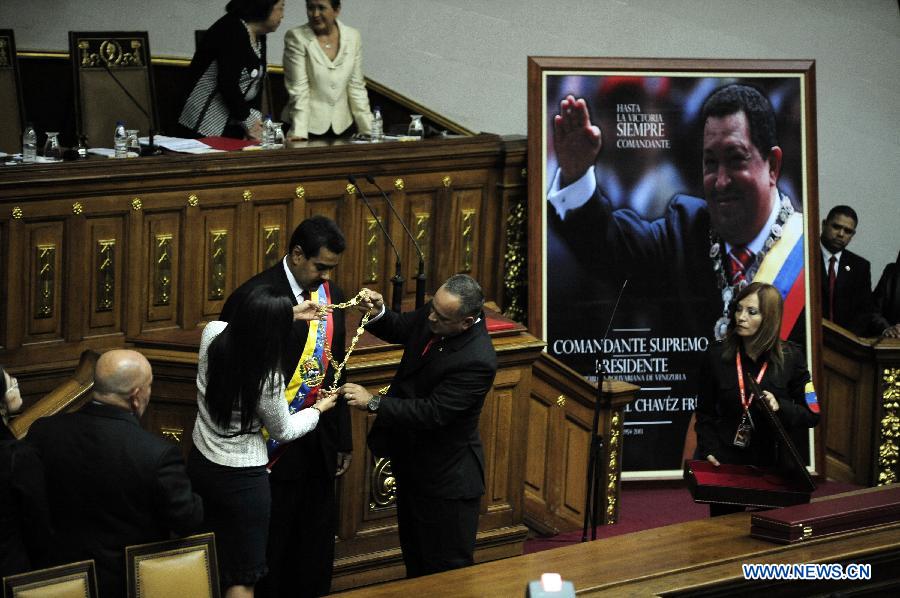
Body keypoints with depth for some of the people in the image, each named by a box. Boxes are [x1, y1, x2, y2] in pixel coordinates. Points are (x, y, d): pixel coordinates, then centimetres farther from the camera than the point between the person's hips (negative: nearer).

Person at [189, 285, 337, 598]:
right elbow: (284, 431, -8)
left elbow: (246, 327, 12)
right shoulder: (267, 379, -28)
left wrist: (290, 314, 14)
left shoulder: (213, 334, -15)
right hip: (242, 479, -6)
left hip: (200, 464, 6)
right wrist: (318, 409, 9)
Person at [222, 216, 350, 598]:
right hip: (273, 450, -6)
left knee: (316, 541, 17)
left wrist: (342, 440, 15)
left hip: (318, 447, 6)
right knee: (270, 542, 7)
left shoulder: (330, 294, 4)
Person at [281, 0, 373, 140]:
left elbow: (356, 86, 5)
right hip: (310, 127, -3)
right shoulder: (296, 38, -7)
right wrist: (299, 132, -20)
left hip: (342, 127, 3)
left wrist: (368, 131, 0)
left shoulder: (353, 37, 3)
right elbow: (298, 89, -12)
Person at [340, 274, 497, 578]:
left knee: (448, 567, 9)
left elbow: (432, 412, -31)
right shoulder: (436, 313, -10)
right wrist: (378, 313, -13)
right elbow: (399, 329, 9)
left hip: (446, 477, -8)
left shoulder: (478, 361, -32)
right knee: (415, 559, 26)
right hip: (412, 462, 8)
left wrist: (373, 402, -31)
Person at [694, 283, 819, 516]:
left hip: (773, 464, -1)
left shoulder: (791, 357, -2)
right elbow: (705, 413, 7)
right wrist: (709, 451, -7)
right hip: (726, 462, 1)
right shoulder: (718, 355, 1)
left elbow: (812, 414, 0)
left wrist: (780, 408, -18)